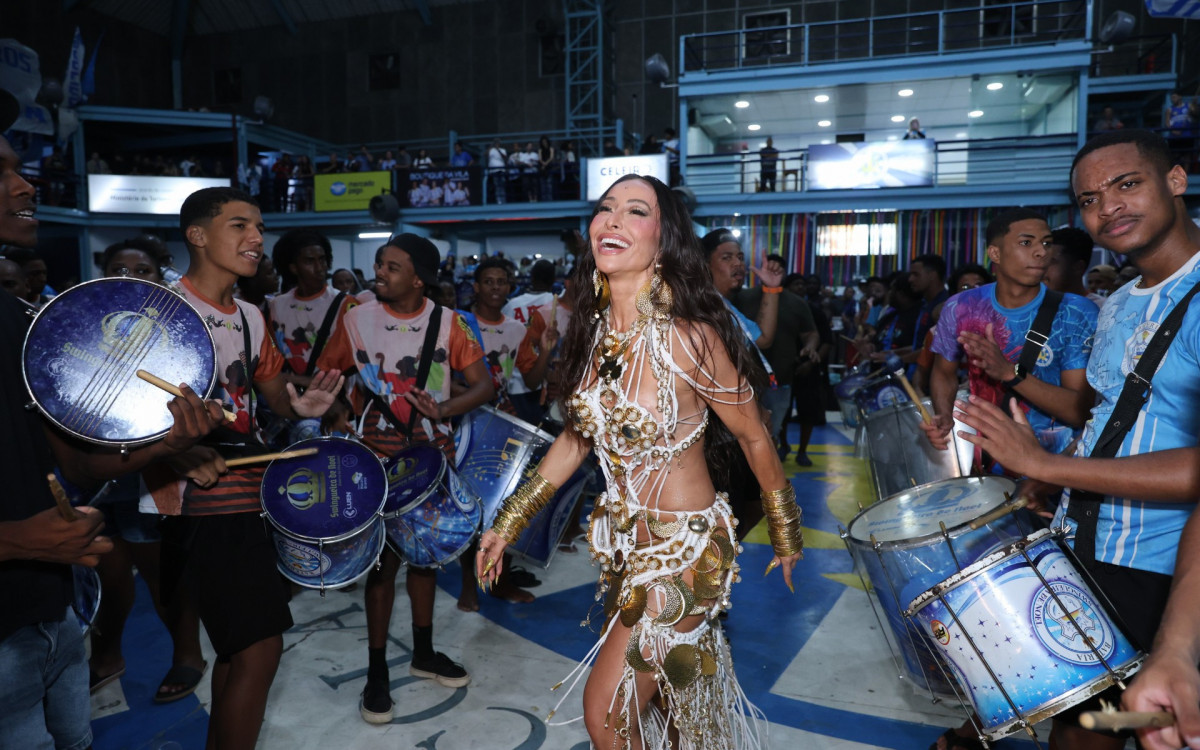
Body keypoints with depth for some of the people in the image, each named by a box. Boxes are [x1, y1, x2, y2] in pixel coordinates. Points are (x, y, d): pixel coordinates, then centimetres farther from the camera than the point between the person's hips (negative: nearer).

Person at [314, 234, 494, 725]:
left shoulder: (446, 322, -5)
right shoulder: (356, 319, -6)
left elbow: (483, 385, -7)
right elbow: (325, 377, 3)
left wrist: (442, 409, -23)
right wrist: (341, 423, -12)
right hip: (378, 454, -2)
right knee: (383, 558, 2)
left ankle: (423, 653, 33)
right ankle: (376, 672, 17)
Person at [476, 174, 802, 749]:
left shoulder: (689, 337, -25)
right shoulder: (594, 330, -5)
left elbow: (753, 438, -13)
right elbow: (578, 434, 6)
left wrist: (786, 536, 0)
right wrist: (508, 523, 7)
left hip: (684, 547, -6)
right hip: (624, 538, 6)